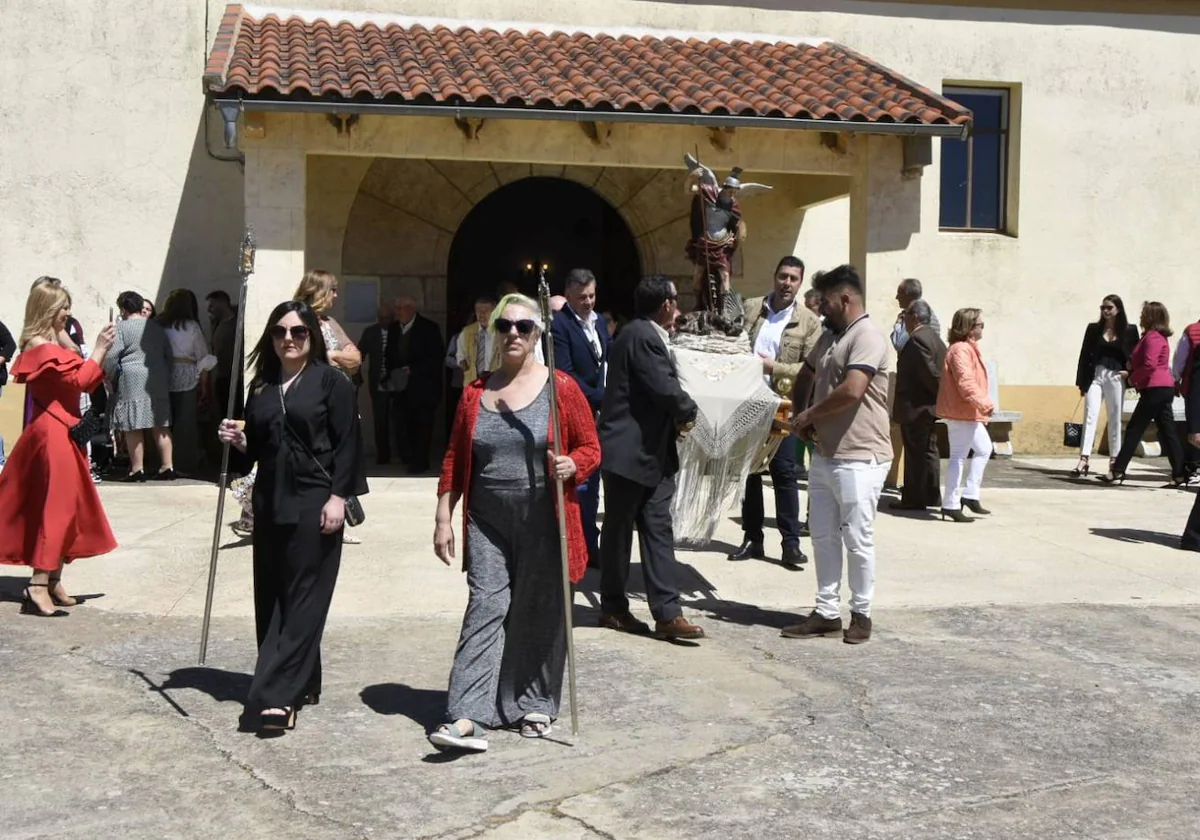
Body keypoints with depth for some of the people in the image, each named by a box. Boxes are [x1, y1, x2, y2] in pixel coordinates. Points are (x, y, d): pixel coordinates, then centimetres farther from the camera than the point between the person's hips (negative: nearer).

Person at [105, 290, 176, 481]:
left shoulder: (121, 328, -4)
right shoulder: (156, 327, 15)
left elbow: (111, 358, -9)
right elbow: (168, 354, 18)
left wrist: (110, 378, 6)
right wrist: (166, 378, 24)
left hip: (133, 381, -6)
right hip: (159, 381, 6)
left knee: (133, 426, -2)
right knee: (160, 425, 8)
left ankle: (137, 470, -3)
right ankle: (168, 467, 6)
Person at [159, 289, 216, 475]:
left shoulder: (160, 325, 4)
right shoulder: (191, 326, -2)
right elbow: (203, 357, 1)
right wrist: (204, 382, 10)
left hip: (165, 376, 3)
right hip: (186, 377, -3)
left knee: (168, 421, 9)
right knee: (186, 422, 3)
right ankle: (185, 464, 7)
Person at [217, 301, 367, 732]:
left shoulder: (331, 381, -3)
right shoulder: (261, 386, 13)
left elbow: (347, 442, -8)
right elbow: (255, 448, 19)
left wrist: (338, 497, -15)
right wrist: (238, 440, -3)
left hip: (314, 502, -6)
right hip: (269, 501, 7)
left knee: (303, 598, -6)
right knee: (270, 596, 8)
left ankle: (279, 694, -8)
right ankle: (301, 684, 19)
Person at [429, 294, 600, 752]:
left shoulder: (561, 387, 0)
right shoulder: (476, 392, 8)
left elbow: (590, 448, 2)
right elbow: (455, 459, 11)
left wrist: (571, 465, -20)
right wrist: (444, 519, 6)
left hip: (543, 522, -1)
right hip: (488, 523, 2)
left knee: (540, 613, 6)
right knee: (486, 606, -6)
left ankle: (535, 705, 22)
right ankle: (467, 715, -9)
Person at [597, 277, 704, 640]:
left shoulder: (646, 335, 14)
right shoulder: (641, 336, -18)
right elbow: (666, 388, -25)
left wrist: (677, 417, 1)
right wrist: (689, 411, -7)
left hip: (652, 452, 9)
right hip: (630, 451, -9)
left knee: (658, 531, 5)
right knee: (619, 531, 5)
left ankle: (667, 613, 5)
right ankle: (613, 607, 18)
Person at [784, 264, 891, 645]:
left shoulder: (867, 337, -15)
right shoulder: (829, 338, 14)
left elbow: (852, 391, -27)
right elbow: (804, 378, 26)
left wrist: (809, 415, -13)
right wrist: (800, 416, 6)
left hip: (859, 459, -9)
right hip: (824, 454, 9)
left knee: (857, 539, 1)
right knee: (823, 536, 11)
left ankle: (861, 614, 14)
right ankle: (826, 612, 19)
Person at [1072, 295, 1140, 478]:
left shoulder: (1129, 330, 3)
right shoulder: (1094, 329, 6)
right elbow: (1084, 355, 6)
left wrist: (1128, 371, -9)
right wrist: (1082, 382, 2)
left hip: (1115, 378, -1)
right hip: (1095, 376, 1)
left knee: (1115, 419, 7)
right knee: (1090, 416, -9)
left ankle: (1114, 459, 15)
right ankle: (1084, 459, -15)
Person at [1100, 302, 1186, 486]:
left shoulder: (1153, 337, -13)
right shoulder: (1157, 336, 19)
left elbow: (1149, 365, -22)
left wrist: (1132, 379, -10)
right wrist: (1132, 368, 4)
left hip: (1155, 389, -10)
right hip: (1164, 389, 10)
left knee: (1134, 430, -7)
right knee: (1167, 432, 9)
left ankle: (1117, 472, -6)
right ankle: (1179, 474, 8)